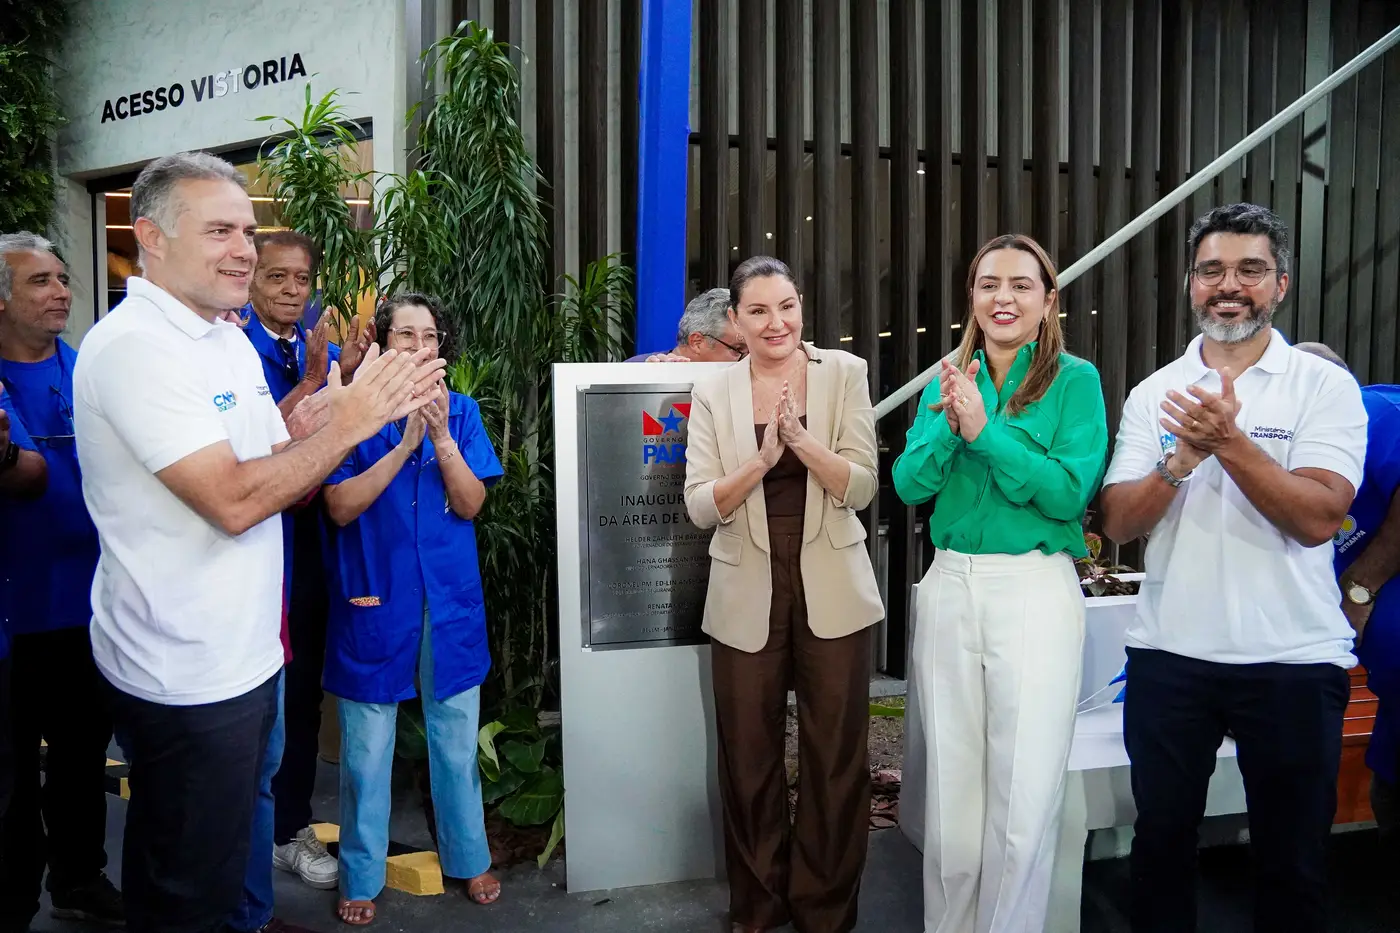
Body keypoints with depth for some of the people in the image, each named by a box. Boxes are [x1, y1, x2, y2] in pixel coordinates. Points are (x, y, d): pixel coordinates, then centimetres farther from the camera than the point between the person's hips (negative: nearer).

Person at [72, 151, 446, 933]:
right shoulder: (134, 346, -20)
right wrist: (349, 421, -20)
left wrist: (342, 417, -7)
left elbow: (278, 475, 10)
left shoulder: (230, 339, 10)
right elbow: (233, 500, -27)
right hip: (187, 673, -9)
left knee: (214, 866, 26)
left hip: (244, 654, 9)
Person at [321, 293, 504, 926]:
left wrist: (442, 437, -18)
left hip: (450, 601, 2)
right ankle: (362, 879, 28)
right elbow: (340, 506, -11)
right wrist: (404, 445, -20)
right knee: (367, 752, 8)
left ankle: (468, 860, 33)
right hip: (373, 600, -2)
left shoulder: (460, 411, 3)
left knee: (456, 742, 13)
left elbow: (470, 504, -4)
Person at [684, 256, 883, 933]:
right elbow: (700, 506, -5)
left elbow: (860, 488, -6)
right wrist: (762, 458, -20)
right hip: (747, 597, 1)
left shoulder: (843, 373, -1)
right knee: (749, 758, 10)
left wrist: (801, 438, -21)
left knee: (835, 757, 9)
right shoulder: (713, 393, 2)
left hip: (832, 592, 0)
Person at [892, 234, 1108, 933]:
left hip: (1036, 585, -3)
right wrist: (948, 426, -15)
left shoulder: (1075, 379, 0)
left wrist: (985, 430, -18)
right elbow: (909, 485, 2)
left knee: (1025, 801, 0)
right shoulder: (949, 379, 10)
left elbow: (1071, 492, -12)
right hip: (950, 585, 4)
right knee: (951, 789, 12)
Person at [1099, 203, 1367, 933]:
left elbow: (1319, 518, -15)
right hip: (1169, 654, 2)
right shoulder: (1154, 393, 5)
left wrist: (1228, 441, -24)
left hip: (1293, 659, -2)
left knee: (1293, 859, 13)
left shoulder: (1326, 386, -2)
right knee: (1160, 839, 15)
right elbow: (1118, 523, -2)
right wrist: (1181, 458, -17)